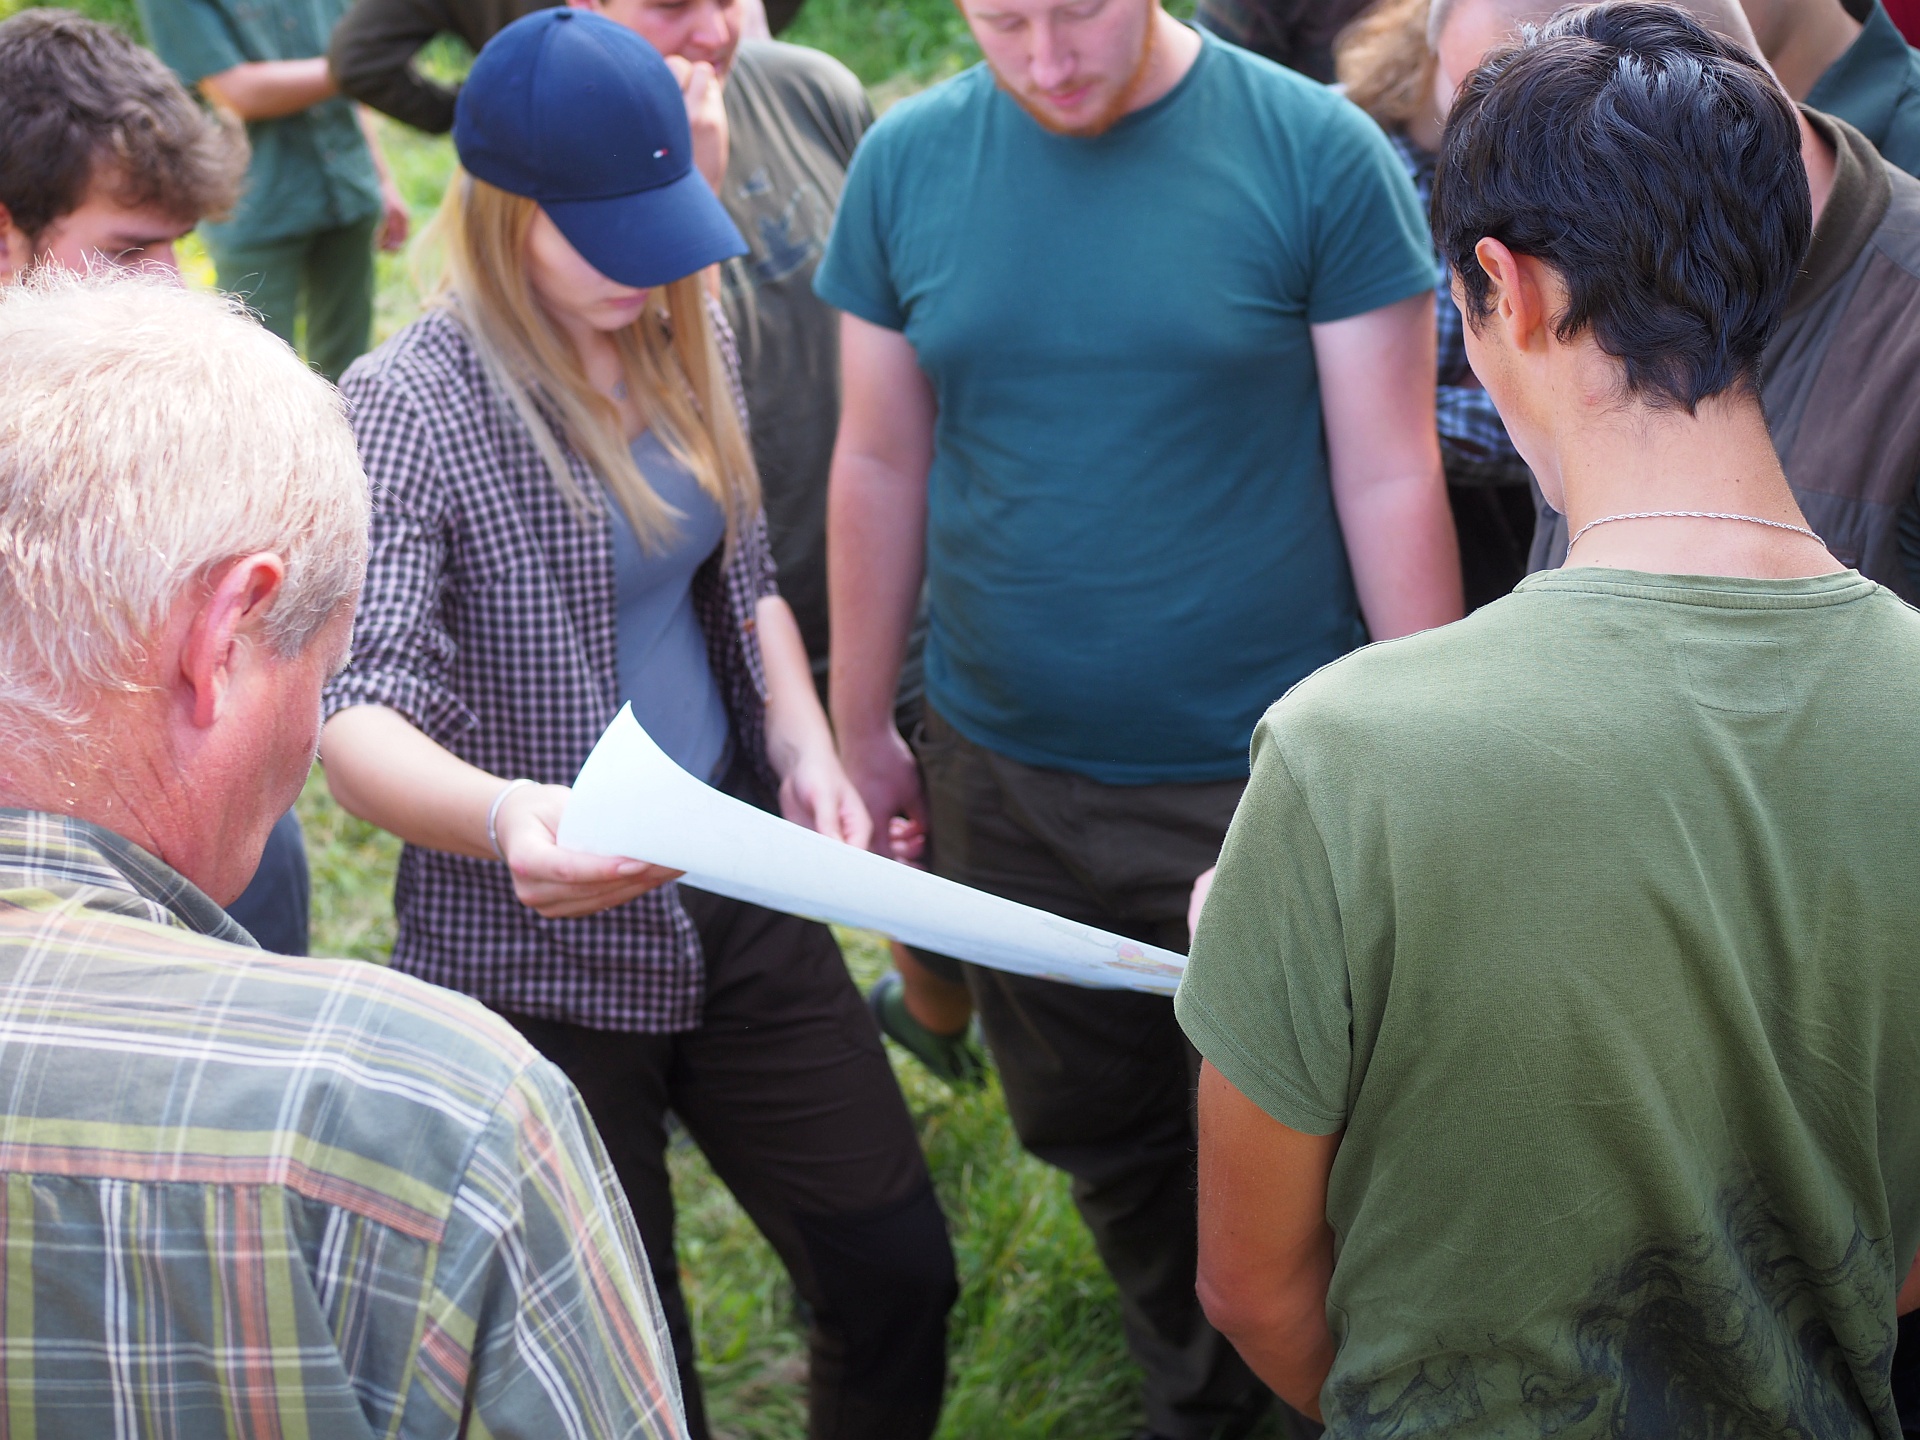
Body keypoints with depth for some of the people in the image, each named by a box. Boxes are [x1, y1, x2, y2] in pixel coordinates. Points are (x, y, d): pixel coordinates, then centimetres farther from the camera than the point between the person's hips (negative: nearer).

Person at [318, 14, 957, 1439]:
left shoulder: (681, 342, 3)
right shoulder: (408, 406, -17)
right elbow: (359, 714, -26)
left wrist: (806, 749, 0)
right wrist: (501, 814, -46)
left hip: (738, 898, 6)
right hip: (538, 957, -6)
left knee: (898, 1271, 10)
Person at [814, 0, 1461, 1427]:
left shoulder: (1316, 153, -12)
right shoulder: (907, 162, -3)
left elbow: (1389, 480, -9)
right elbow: (881, 467, 5)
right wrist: (861, 729, 10)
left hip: (1257, 775, -3)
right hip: (1002, 777, 4)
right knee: (1094, 1134, 19)